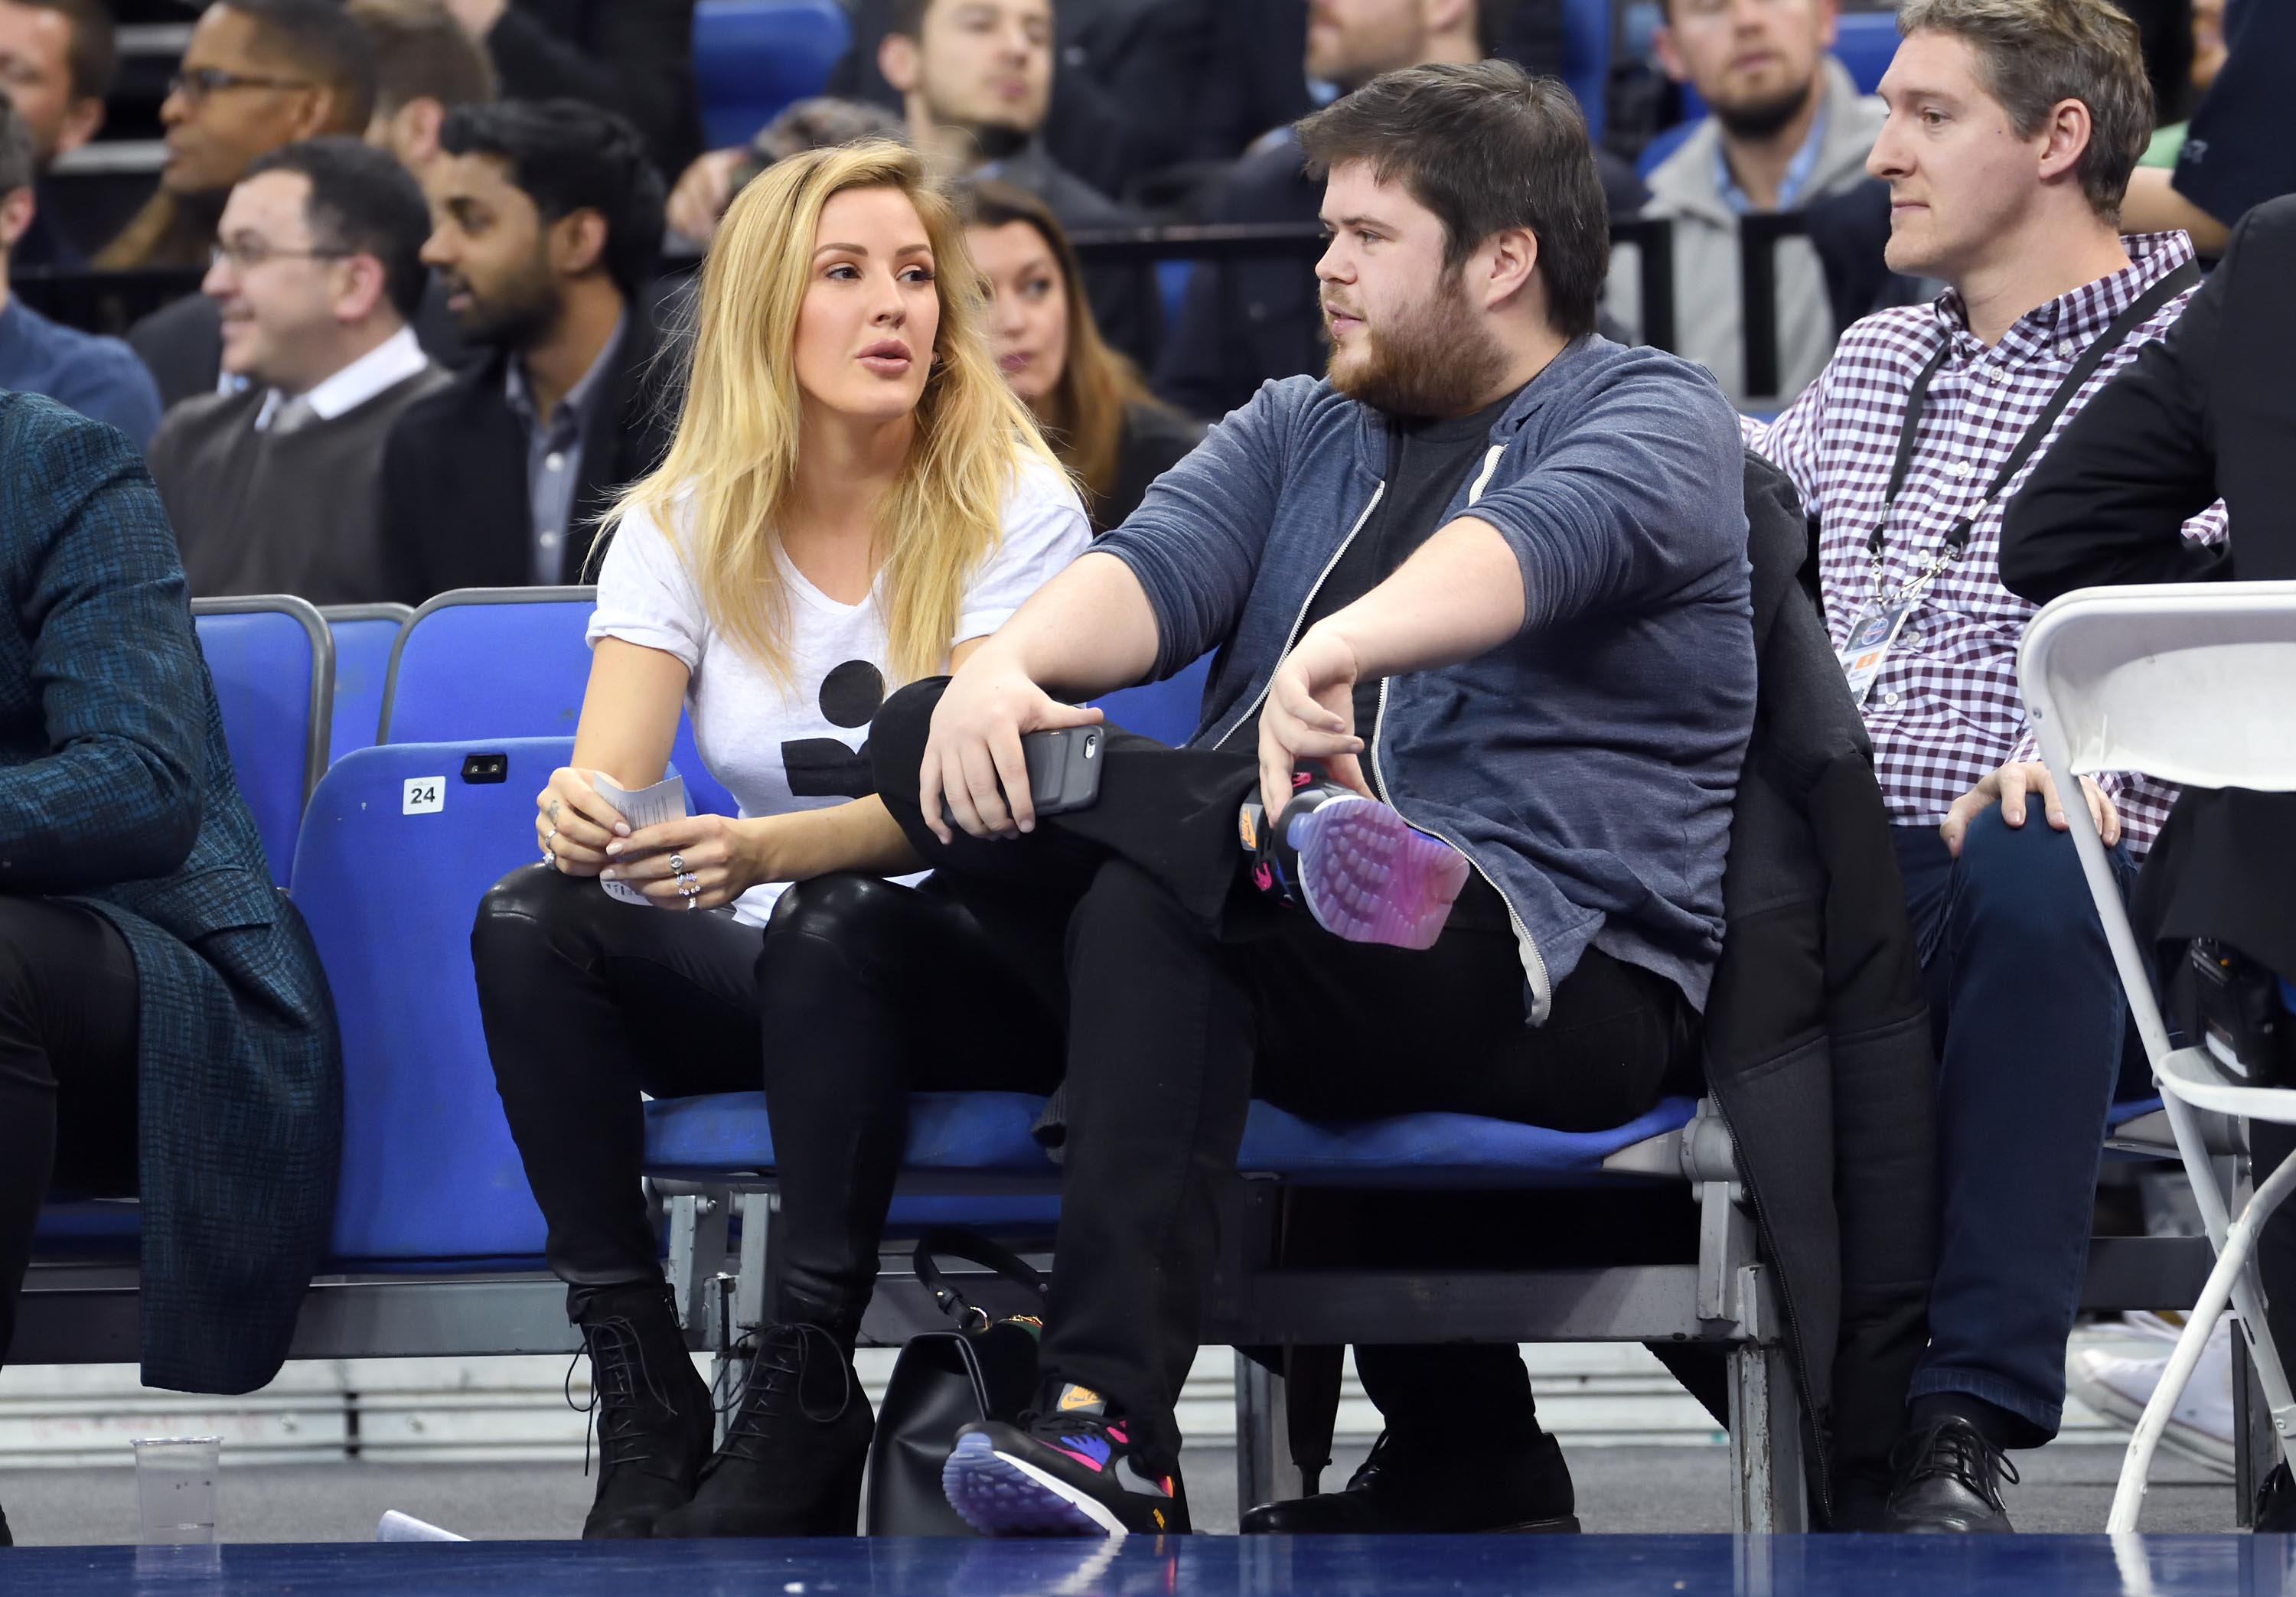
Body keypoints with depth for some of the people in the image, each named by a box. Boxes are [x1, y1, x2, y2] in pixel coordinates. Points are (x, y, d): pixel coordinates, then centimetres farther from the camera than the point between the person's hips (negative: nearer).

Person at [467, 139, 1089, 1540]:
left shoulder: (1013, 506, -8)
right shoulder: (683, 525, 2)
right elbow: (607, 781, -9)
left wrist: (762, 852, -40)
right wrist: (580, 822, -36)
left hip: (968, 959, -4)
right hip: (760, 963, 4)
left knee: (832, 928, -37)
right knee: (528, 922, -24)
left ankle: (804, 1412, -28)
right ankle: (645, 1409, -25)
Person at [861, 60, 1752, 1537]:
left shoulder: (1653, 417, 3)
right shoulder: (1299, 431, 23)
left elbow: (1540, 538, -21)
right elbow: (1155, 570, 3)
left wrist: (1345, 645, -43)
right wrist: (1008, 663, -21)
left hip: (1563, 963, -7)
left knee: (1159, 891, -34)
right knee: (939, 740, -12)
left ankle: (1113, 1424, -41)